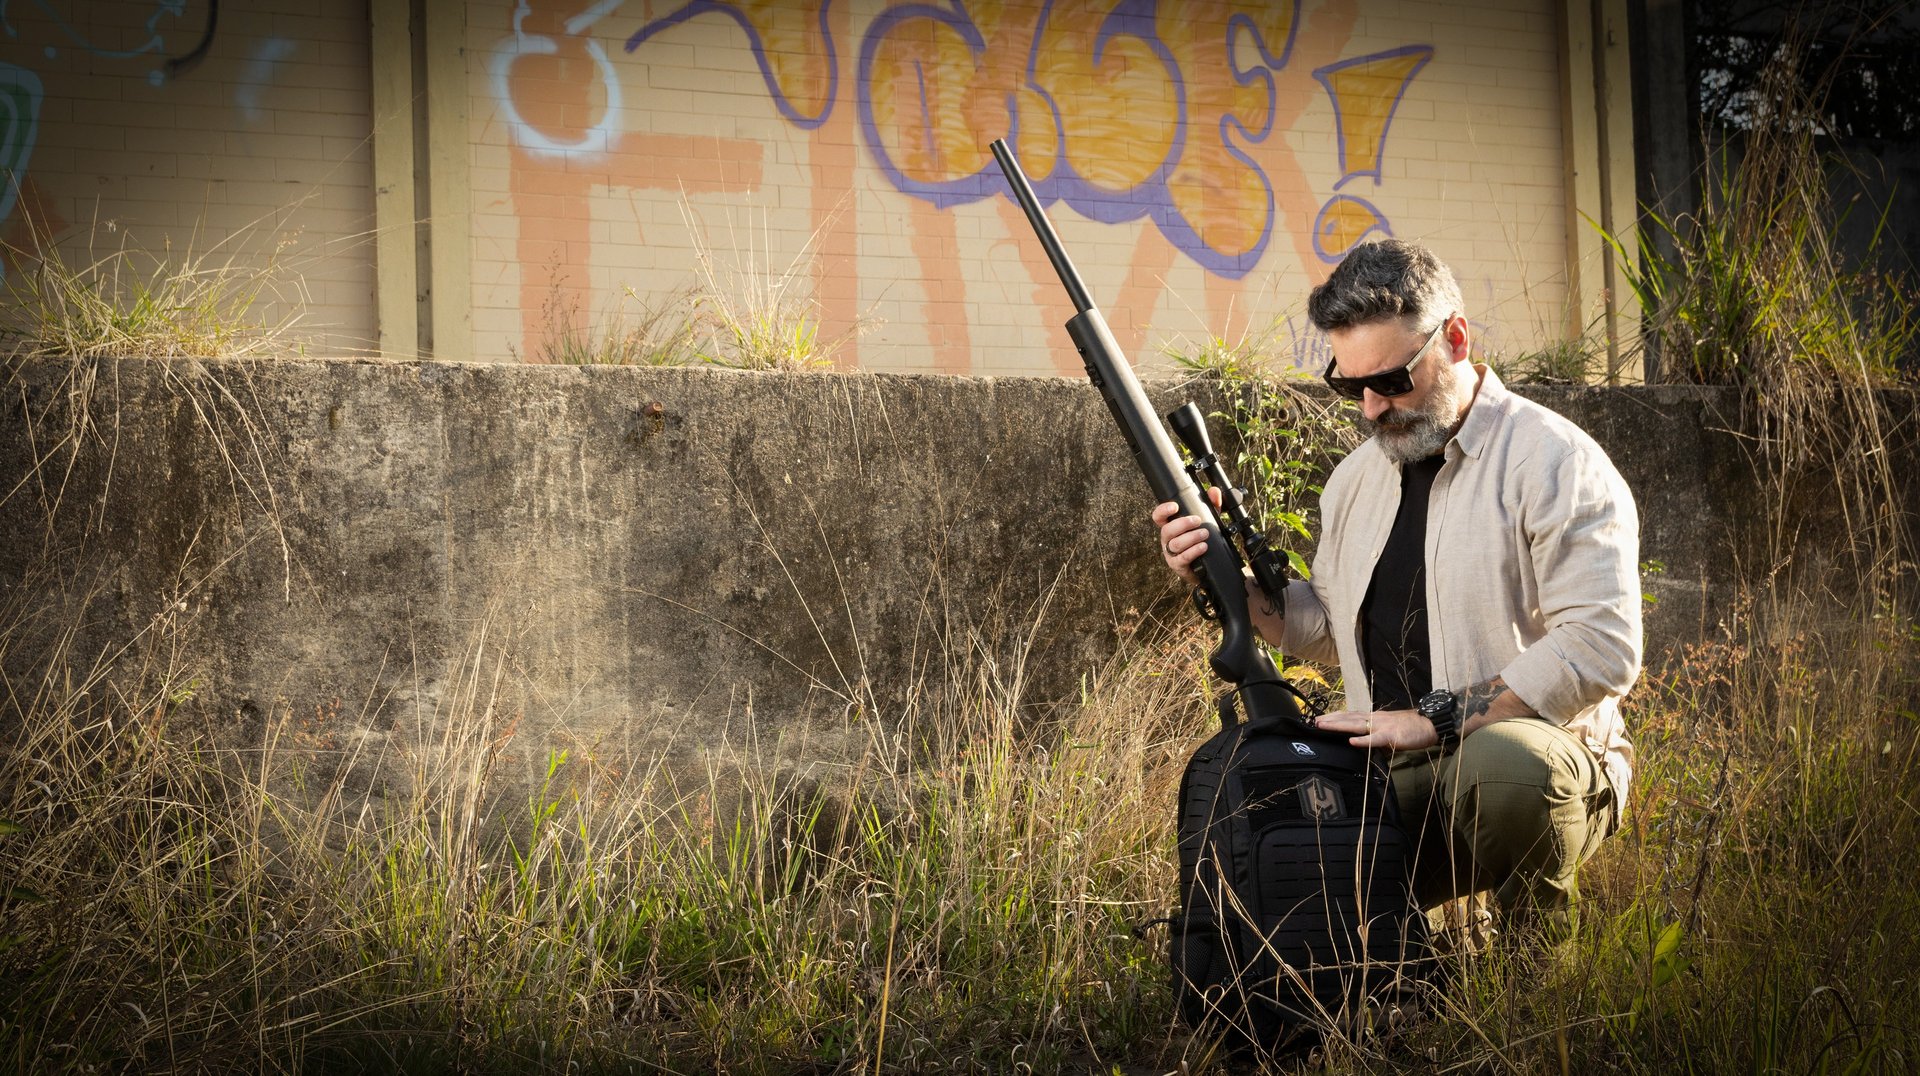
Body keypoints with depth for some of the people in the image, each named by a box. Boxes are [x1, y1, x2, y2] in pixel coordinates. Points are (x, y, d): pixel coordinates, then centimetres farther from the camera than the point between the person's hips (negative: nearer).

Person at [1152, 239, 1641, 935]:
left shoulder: (1556, 463, -9)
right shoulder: (1357, 477, 16)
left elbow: (1602, 648, -19)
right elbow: (1330, 630, 25)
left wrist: (1437, 718, -23)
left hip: (1545, 767, -5)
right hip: (1392, 781, 5)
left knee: (1503, 761, -40)